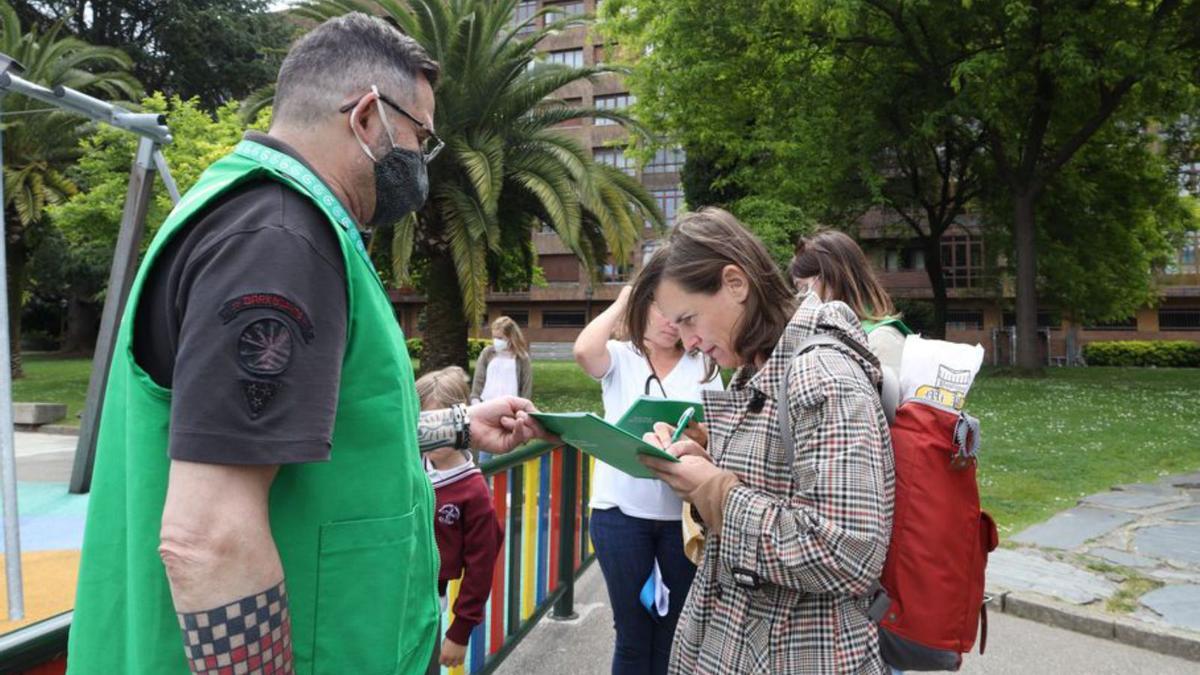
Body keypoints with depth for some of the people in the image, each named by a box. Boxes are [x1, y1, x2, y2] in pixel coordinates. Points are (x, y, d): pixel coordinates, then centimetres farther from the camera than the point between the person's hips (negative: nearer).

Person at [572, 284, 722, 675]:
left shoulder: (703, 366, 4)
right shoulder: (620, 358, 0)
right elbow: (584, 351, -22)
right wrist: (620, 304, -8)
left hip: (682, 513, 1)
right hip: (621, 511, -1)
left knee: (674, 633, 13)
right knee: (633, 634, 11)